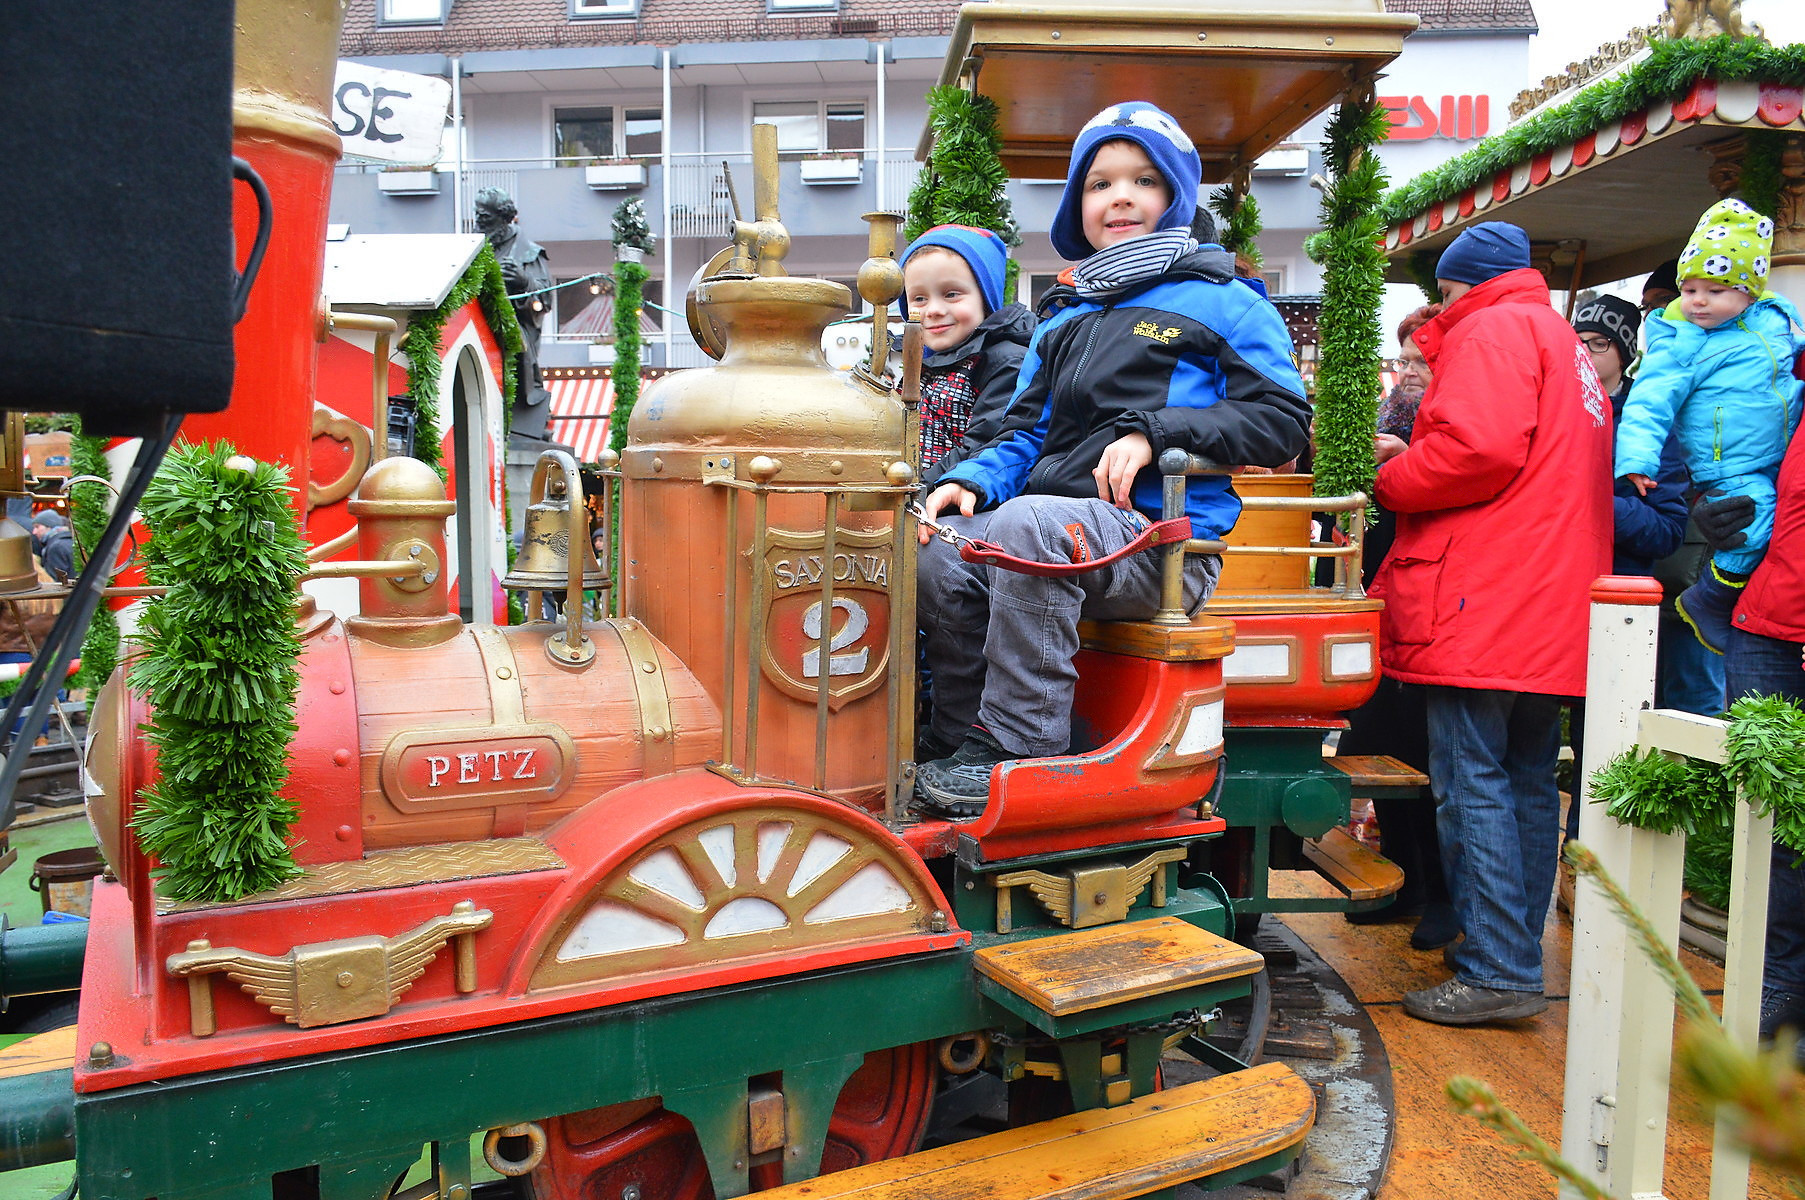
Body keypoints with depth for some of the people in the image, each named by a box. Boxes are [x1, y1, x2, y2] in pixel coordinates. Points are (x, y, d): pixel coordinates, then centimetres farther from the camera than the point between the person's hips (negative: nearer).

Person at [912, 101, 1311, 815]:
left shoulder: (1221, 301, 8)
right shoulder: (1063, 321, 26)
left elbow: (1282, 419, -1)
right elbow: (1028, 436, 24)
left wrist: (1155, 432, -12)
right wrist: (972, 480, 1)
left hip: (1164, 541, -5)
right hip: (1063, 527, 6)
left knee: (1028, 523, -35)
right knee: (935, 553, -23)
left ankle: (1021, 752, -27)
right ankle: (969, 742, -11)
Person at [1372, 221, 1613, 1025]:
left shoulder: (1493, 330, -4)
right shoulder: (1562, 341, 26)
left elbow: (1480, 447, -20)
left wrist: (1393, 479, -5)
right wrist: (1417, 457, 18)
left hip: (1487, 604, -10)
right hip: (1555, 608, 10)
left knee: (1470, 782, -8)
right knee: (1528, 780, 14)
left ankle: (1498, 973, -5)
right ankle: (1516, 951, 24)